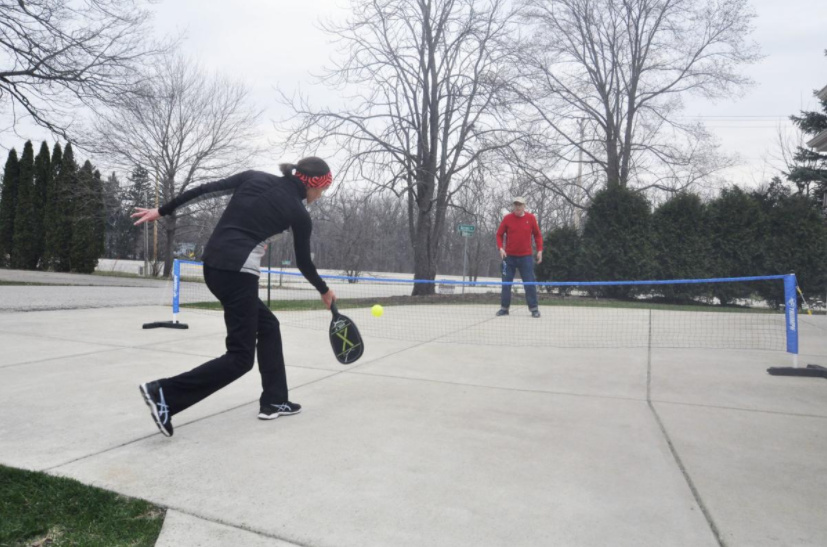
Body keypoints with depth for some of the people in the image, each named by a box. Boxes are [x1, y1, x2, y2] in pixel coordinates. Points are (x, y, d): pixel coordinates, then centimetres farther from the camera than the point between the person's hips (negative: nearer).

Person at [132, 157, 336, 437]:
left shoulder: (254, 177, 11)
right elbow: (303, 262, 10)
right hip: (238, 272, -8)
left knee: (268, 326, 20)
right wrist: (324, 291, 26)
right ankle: (165, 393, -5)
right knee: (241, 357, 3)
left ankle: (274, 401, 26)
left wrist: (161, 211, 15)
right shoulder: (299, 214, -1)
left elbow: (204, 190, 7)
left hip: (213, 264, 8)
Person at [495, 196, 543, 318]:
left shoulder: (531, 218, 0)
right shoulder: (507, 218, -1)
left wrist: (539, 250, -1)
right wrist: (501, 248, -9)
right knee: (506, 283, 6)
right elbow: (499, 234, 5)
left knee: (530, 283, -2)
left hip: (525, 257, -1)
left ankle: (534, 308, 7)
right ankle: (504, 308, 16)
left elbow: (537, 235, 8)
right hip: (509, 256, 1)